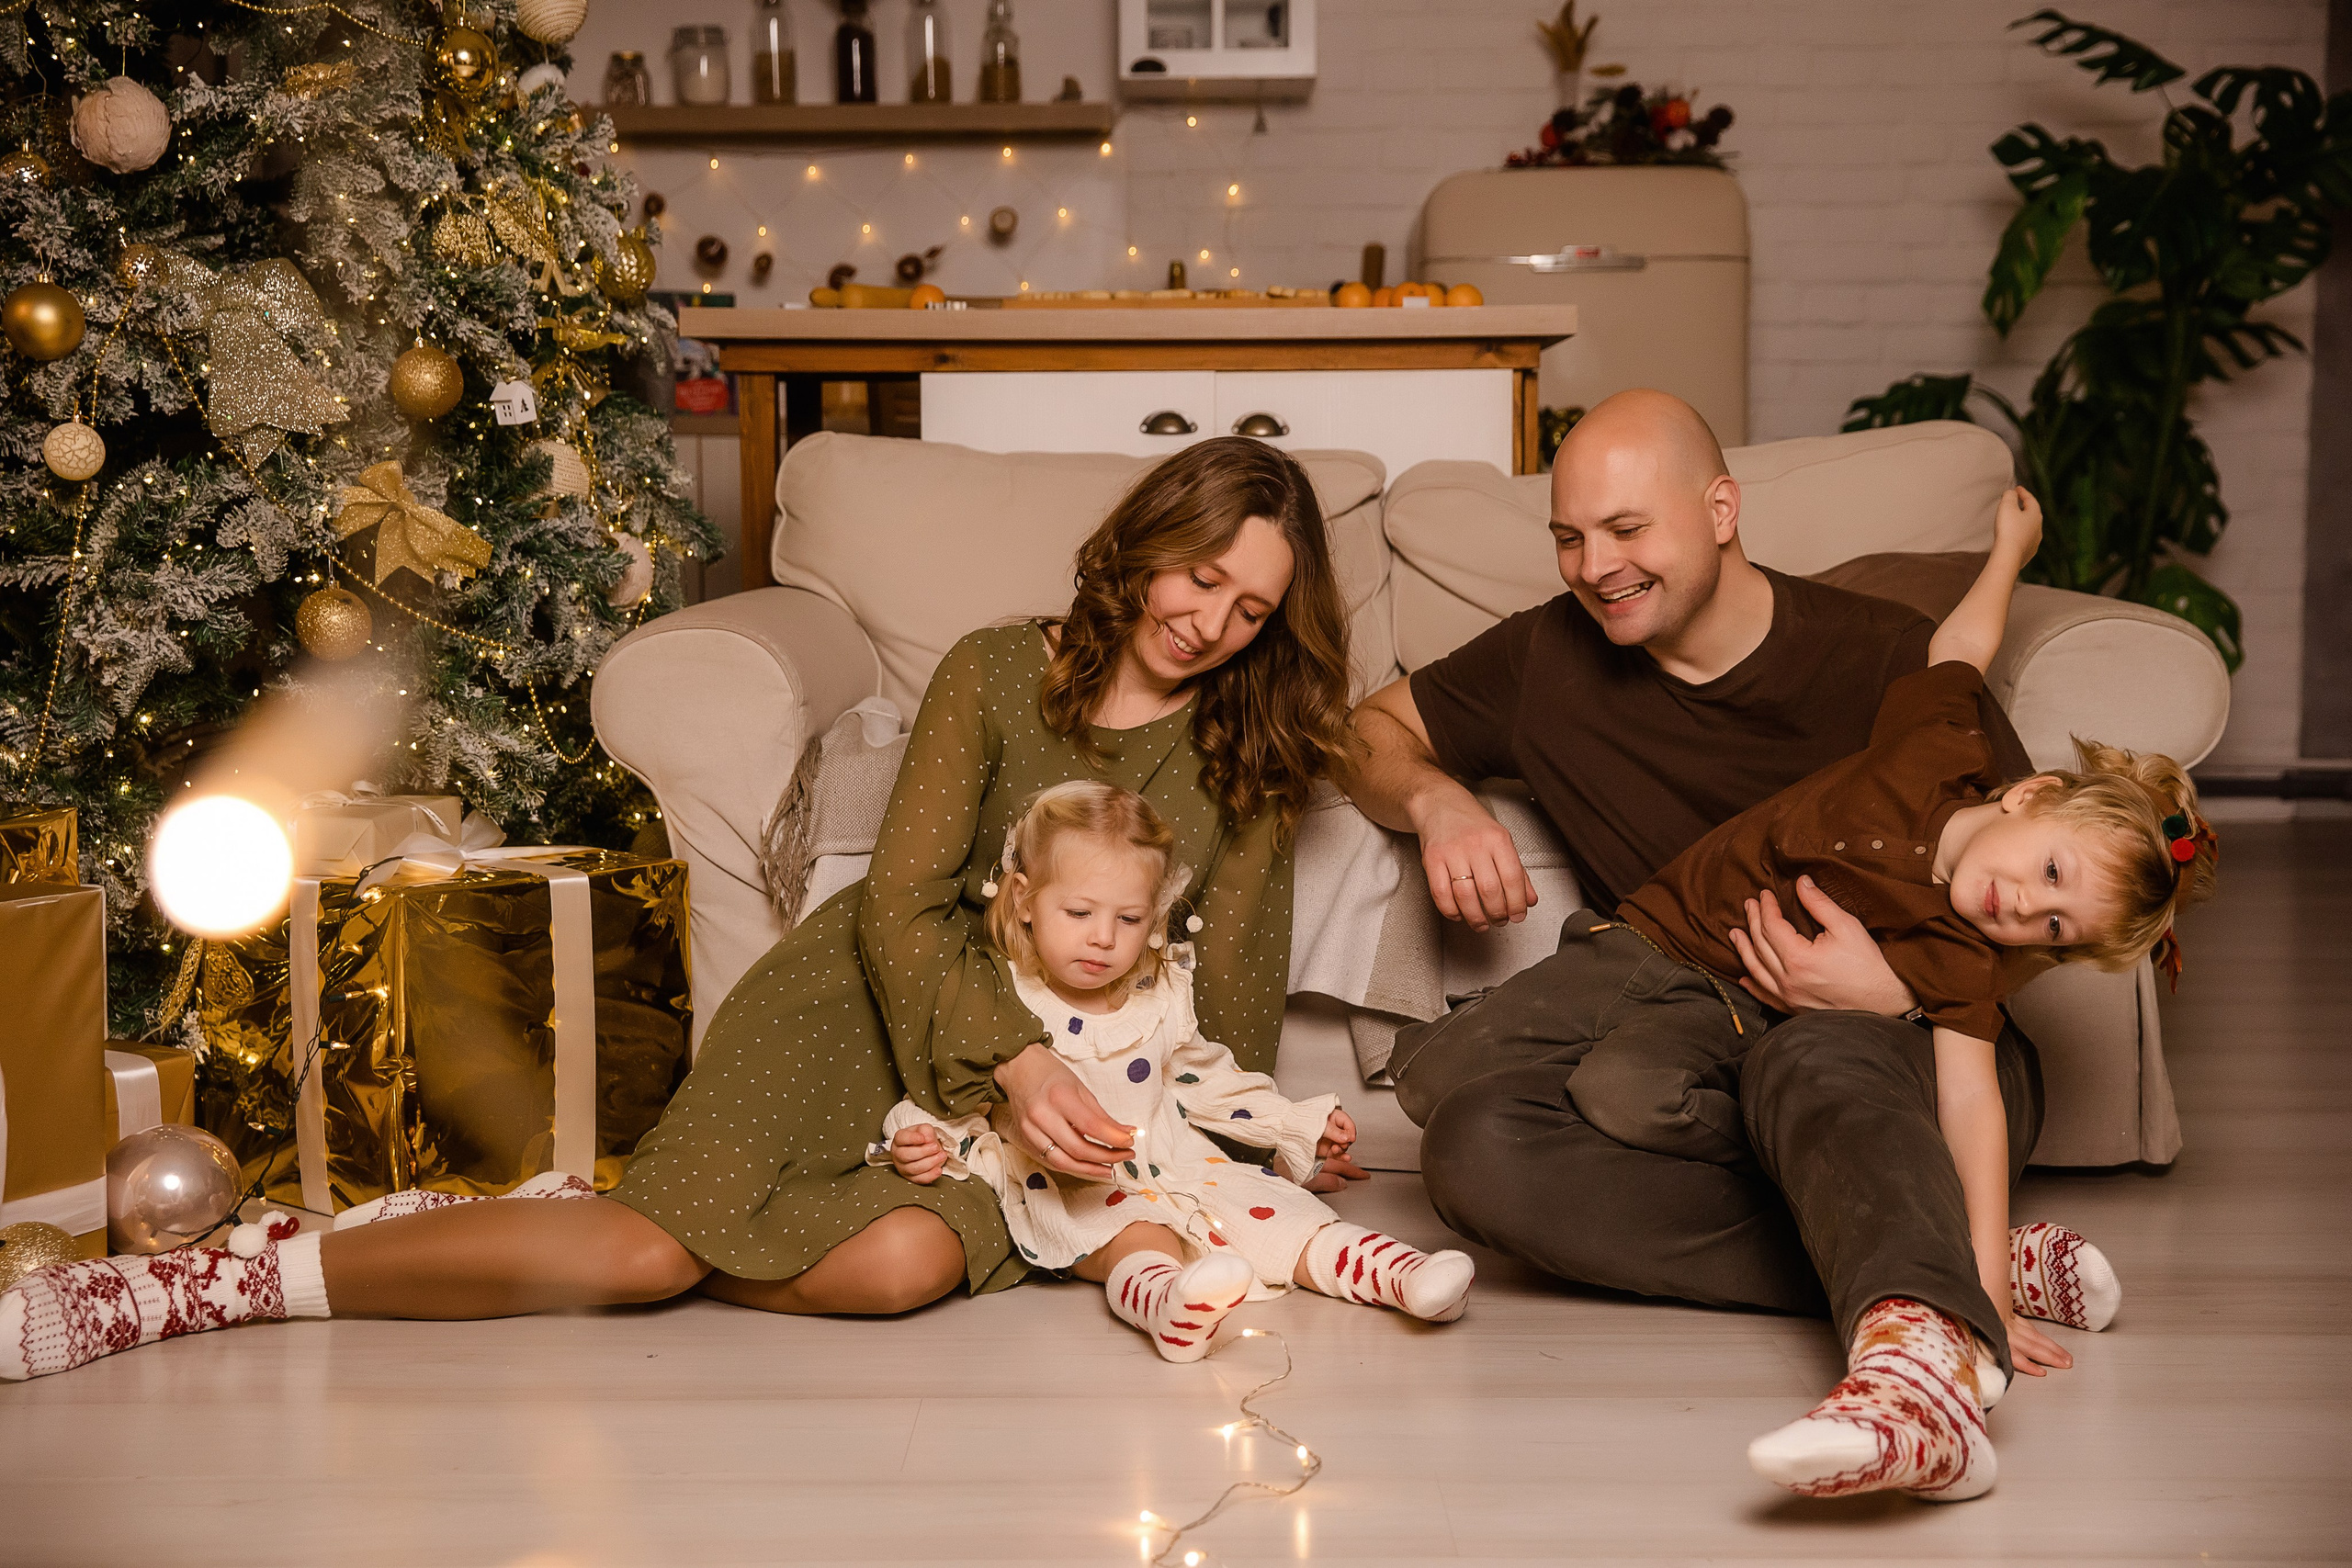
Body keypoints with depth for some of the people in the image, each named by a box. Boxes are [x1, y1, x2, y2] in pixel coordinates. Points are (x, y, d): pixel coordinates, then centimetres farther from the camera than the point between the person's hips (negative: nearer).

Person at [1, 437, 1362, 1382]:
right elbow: (905, 902, -9)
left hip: (1064, 1061, 2)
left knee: (906, 1259, -35)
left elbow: (1231, 976, 9)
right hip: (869, 1001, -2)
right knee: (668, 1225, -27)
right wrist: (1014, 1060, -24)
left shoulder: (1250, 752, 7)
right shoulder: (995, 675, -1)